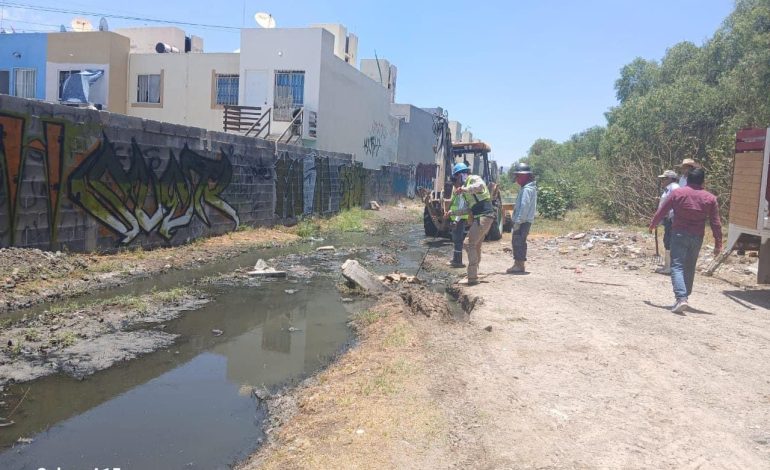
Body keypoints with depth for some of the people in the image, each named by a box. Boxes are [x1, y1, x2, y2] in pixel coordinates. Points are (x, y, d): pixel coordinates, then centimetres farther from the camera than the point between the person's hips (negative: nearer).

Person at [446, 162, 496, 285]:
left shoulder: (474, 178, -4)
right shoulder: (466, 187, 23)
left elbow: (480, 185, -31)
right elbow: (468, 209, 23)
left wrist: (464, 189, -39)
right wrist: (453, 212, 20)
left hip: (484, 216, -10)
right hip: (479, 217, 10)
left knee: (470, 244, -11)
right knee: (476, 246, 17)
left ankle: (472, 277, -10)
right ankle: (473, 274, 28)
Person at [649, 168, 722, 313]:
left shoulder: (677, 193, -3)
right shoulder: (710, 198, 2)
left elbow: (662, 211, 2)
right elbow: (716, 223, 2)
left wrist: (652, 225, 19)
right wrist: (718, 244, 7)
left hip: (679, 234, -3)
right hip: (697, 237, 3)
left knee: (677, 266, -7)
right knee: (690, 268, 17)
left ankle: (681, 298, -23)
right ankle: (685, 295, 26)